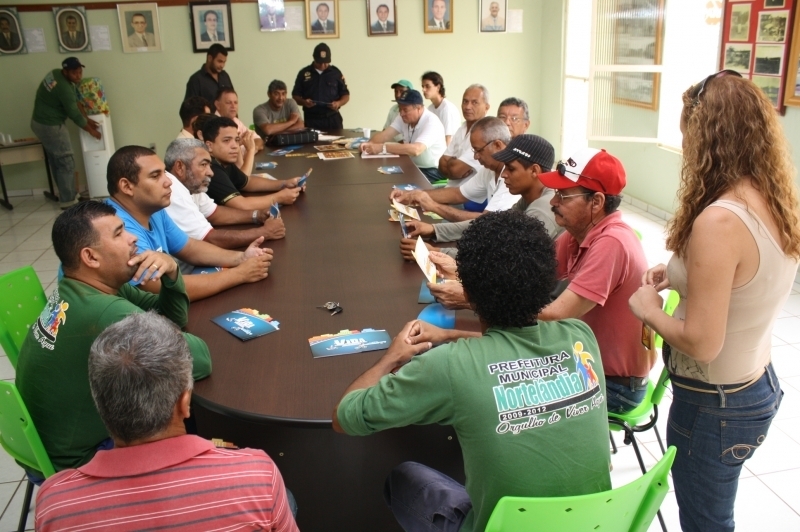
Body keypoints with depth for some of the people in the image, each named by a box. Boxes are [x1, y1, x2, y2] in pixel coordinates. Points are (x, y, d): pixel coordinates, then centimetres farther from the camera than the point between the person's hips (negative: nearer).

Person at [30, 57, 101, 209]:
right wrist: (91, 130, -2)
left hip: (39, 122, 10)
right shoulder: (64, 88, -27)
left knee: (56, 162, 18)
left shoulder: (55, 73, 2)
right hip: (50, 126, -10)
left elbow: (74, 103, 9)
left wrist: (87, 119, 8)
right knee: (66, 163, -2)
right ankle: (68, 201, 5)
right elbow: (74, 115, -17)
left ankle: (65, 195, 28)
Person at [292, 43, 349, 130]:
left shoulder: (336, 73, 6)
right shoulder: (304, 73, 6)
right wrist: (304, 102, -12)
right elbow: (295, 95, 9)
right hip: (311, 120, 0)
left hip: (333, 119, 0)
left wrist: (339, 103, -11)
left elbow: (346, 95, 10)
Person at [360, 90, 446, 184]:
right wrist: (370, 144, -28)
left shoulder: (431, 122, -23)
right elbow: (385, 134, -6)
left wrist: (382, 147, -38)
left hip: (432, 170, -7)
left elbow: (415, 150, -36)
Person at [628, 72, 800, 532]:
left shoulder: (719, 220, -29)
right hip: (759, 387, 8)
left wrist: (650, 309, -11)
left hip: (714, 404, -8)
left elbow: (702, 343, -27)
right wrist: (683, 275, 6)